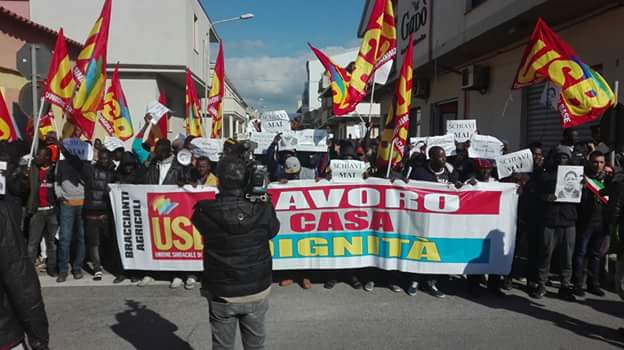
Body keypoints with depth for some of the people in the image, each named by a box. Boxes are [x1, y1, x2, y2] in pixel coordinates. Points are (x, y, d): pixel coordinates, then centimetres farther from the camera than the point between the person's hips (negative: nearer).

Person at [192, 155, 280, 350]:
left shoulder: (205, 212, -21)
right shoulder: (262, 211, -18)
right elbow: (273, 230, 2)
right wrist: (264, 202, 1)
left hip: (221, 294, 0)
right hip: (257, 291, 1)